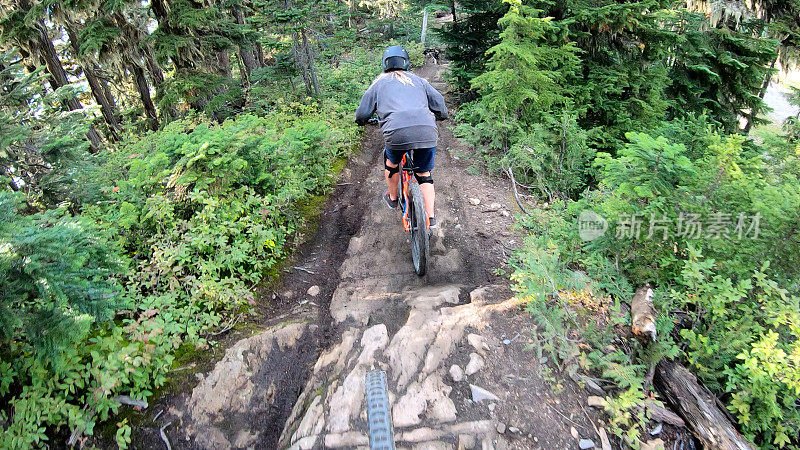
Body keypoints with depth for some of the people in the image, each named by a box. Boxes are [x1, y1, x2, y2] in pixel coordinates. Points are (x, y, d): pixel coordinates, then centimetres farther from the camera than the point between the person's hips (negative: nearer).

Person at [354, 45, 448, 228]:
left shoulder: (379, 82, 21)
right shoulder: (418, 80, 25)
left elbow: (362, 114, 19)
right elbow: (441, 108, 23)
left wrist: (362, 121, 42)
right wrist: (437, 117, 45)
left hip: (397, 133, -2)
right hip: (427, 132, 2)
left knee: (391, 162, 30)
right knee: (424, 176, 20)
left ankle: (392, 198, 45)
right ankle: (430, 217, 17)